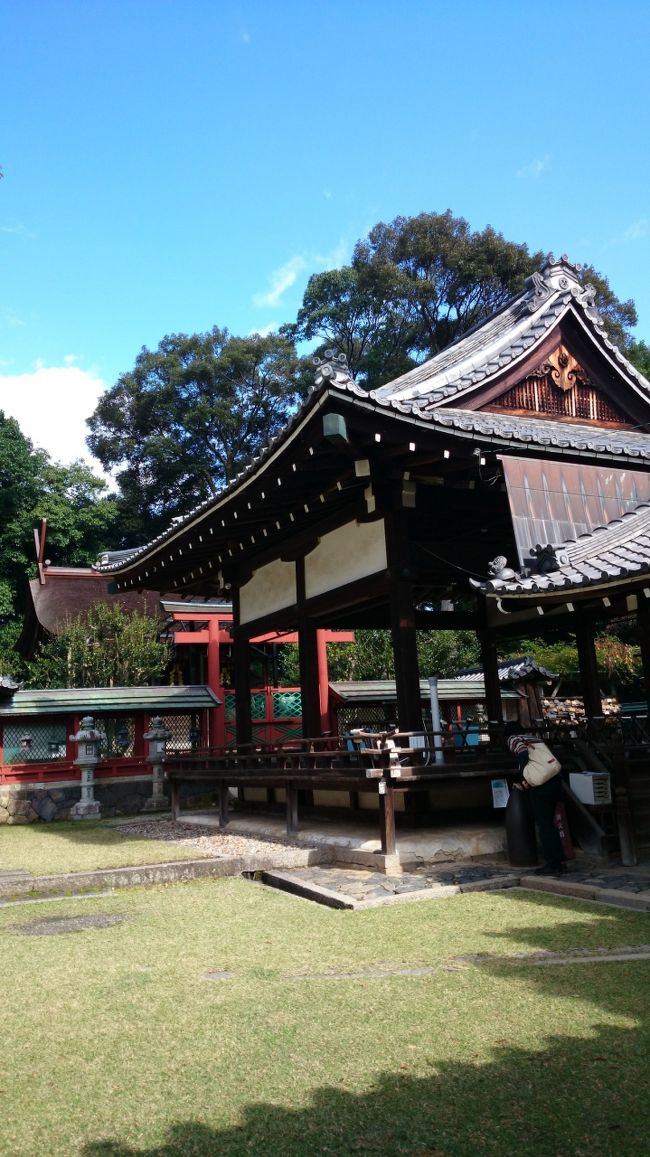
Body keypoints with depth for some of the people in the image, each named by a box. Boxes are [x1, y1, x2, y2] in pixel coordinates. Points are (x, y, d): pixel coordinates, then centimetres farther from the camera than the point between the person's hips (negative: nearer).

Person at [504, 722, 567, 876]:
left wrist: (525, 782, -7)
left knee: (544, 825, 0)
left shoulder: (513, 739, 8)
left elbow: (524, 755, -12)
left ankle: (554, 865, 1)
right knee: (549, 823, 17)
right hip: (555, 781, 7)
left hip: (539, 784, -7)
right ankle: (559, 861, 19)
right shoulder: (535, 738, 28)